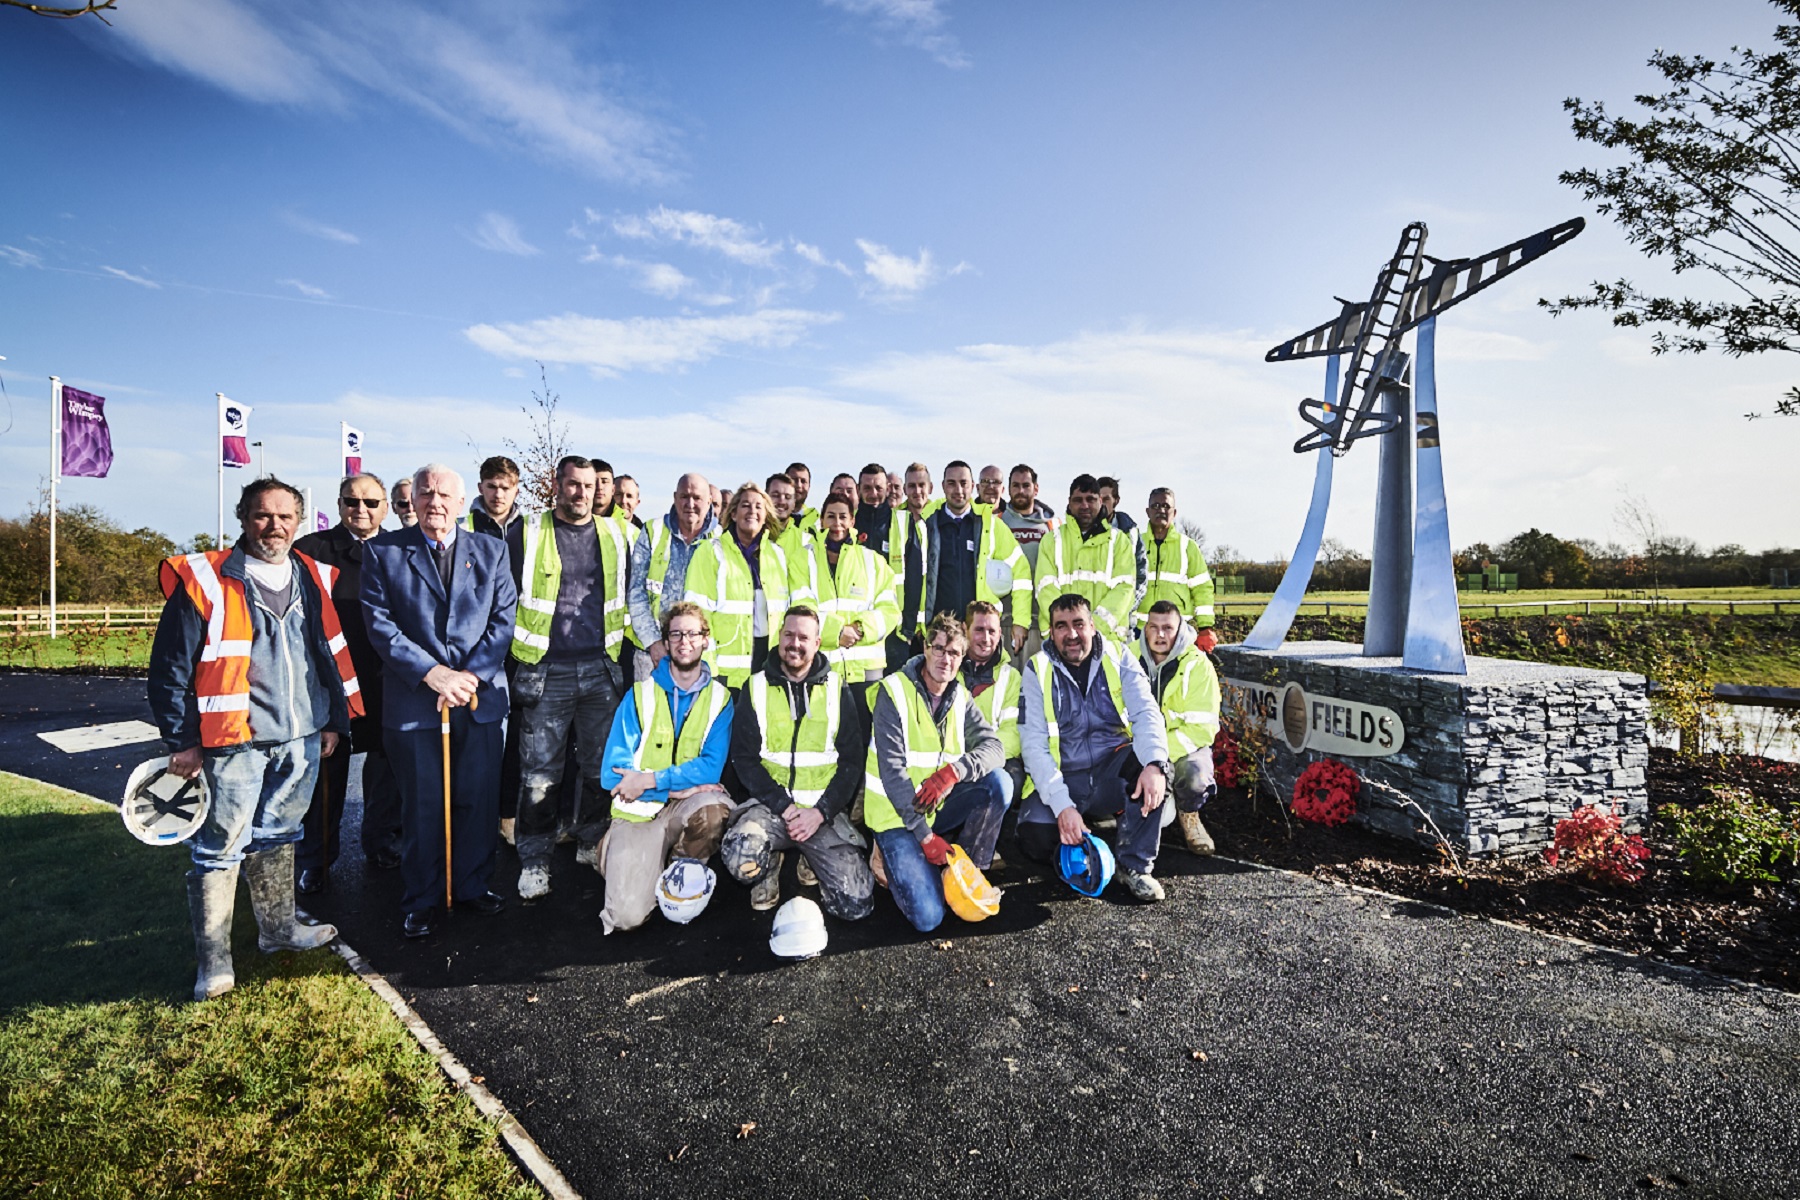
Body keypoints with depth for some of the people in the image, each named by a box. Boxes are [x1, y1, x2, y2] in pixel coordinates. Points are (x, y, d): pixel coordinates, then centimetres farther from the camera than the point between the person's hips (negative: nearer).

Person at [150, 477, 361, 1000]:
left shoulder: (314, 579, 8)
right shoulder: (204, 582, -7)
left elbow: (335, 656, 13)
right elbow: (170, 667, -6)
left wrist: (335, 720, 10)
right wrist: (182, 740, -7)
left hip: (301, 741, 5)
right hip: (233, 742, -5)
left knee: (278, 837, 19)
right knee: (220, 848, 2)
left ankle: (278, 927, 35)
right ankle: (213, 961, 15)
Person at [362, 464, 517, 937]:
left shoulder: (491, 551, 8)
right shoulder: (383, 552, 3)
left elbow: (504, 617, 2)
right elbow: (380, 624, -4)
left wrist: (472, 674, -10)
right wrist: (432, 674, -14)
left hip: (481, 695, 2)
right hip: (413, 699, -1)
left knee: (479, 798, 8)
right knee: (422, 804, 6)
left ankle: (473, 885, 27)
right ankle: (419, 901, 22)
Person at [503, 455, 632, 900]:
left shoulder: (615, 535, 9)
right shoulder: (528, 535, 0)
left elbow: (631, 593, 18)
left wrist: (626, 644, 14)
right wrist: (513, 646, 3)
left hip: (601, 669, 3)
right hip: (545, 670, -3)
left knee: (602, 765, 10)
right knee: (540, 772, 1)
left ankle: (593, 843, 27)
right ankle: (534, 860, 13)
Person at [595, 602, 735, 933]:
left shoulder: (720, 698, 2)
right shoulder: (640, 694, 0)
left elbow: (711, 767, -10)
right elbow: (612, 773, -6)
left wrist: (650, 780, -20)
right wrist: (679, 788, -15)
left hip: (688, 806, 1)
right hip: (638, 811, -1)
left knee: (714, 806, -36)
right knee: (627, 916, -20)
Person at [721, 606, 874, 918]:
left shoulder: (836, 689, 6)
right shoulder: (756, 688, 5)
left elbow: (852, 760, 3)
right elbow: (744, 758, 0)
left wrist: (820, 811, -11)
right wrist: (783, 806, -13)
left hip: (824, 809, 1)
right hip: (770, 803, 0)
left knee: (856, 904, -14)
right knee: (740, 858, -33)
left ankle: (812, 863, 18)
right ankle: (771, 865, 5)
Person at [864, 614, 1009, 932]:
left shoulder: (960, 697, 3)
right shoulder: (894, 691, -15)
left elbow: (993, 747, -8)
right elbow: (892, 771, -19)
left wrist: (954, 770, -28)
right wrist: (925, 836, -20)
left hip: (938, 807, 5)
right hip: (897, 814, -5)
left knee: (999, 781, -19)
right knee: (927, 917, -18)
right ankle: (893, 858, 12)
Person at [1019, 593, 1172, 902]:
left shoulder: (1117, 658, 1)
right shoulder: (1038, 670, -3)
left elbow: (1146, 713, -11)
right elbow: (1033, 743, -11)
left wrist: (1155, 764, -33)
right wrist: (1062, 806, -23)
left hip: (1112, 775, 2)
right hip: (1062, 780, -1)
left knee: (1151, 762, -30)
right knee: (1035, 839, -28)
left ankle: (1135, 864, -15)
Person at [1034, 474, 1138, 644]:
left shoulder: (1119, 540, 13)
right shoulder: (1052, 540, 13)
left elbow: (1124, 587, 2)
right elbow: (1047, 589, 2)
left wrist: (1096, 626, -13)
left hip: (1107, 635, 0)